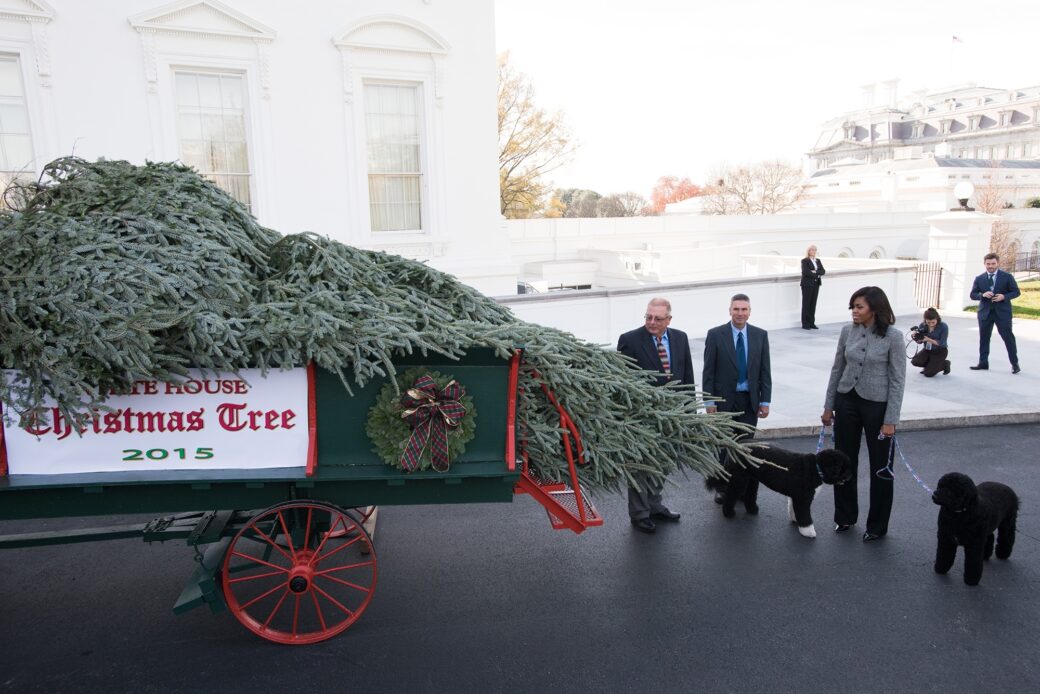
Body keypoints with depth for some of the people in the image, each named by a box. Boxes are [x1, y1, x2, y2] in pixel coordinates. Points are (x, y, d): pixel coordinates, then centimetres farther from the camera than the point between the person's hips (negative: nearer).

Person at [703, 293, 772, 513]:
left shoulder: (760, 335, 2)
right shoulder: (715, 335, -6)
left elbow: (765, 371, 5)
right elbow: (708, 372, -5)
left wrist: (765, 401, 1)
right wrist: (709, 401, -8)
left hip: (750, 400, 2)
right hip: (724, 400, -2)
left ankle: (744, 489, 18)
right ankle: (723, 487, 21)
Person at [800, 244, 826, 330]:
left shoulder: (818, 260, 15)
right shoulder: (804, 261, -4)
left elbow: (823, 271, 5)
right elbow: (806, 272, -16)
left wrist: (815, 272, -12)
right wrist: (817, 275, -11)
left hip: (816, 284, 6)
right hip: (807, 284, -6)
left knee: (813, 304, 6)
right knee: (806, 304, -3)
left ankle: (811, 323, 9)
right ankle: (805, 324, 0)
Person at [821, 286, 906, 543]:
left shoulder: (892, 337, -12)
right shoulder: (847, 331, -1)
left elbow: (897, 380, -10)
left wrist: (891, 420, -12)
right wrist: (828, 406, 7)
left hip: (877, 405, -4)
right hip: (847, 401, 4)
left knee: (880, 466, 8)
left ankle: (877, 525, 23)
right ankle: (845, 516, 29)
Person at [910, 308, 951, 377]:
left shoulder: (943, 327, -19)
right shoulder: (922, 325, -9)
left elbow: (941, 343, -23)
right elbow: (919, 342, -5)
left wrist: (928, 339, -37)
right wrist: (916, 337, -29)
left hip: (940, 351, -4)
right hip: (927, 350, 4)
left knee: (928, 373, -14)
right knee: (915, 361, -22)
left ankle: (944, 364, 15)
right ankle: (930, 365, 10)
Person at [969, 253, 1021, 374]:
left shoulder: (1007, 277, 0)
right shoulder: (979, 279, 6)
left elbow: (1016, 292, 2)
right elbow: (973, 294, 5)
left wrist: (1004, 297, -17)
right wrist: (982, 295, -16)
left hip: (1002, 312, -2)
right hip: (985, 312, 2)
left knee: (1008, 337, 0)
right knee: (984, 338, 6)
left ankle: (1015, 364, 9)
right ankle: (983, 363, 13)